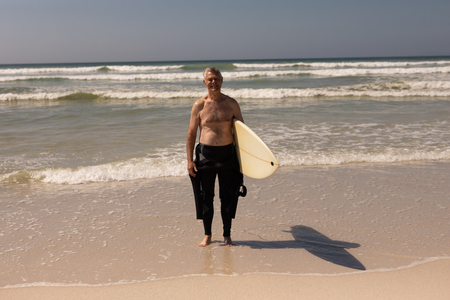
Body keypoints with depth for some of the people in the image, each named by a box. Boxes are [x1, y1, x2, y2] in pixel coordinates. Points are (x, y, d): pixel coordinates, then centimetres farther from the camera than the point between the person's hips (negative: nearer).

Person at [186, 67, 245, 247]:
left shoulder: (231, 103, 3)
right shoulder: (199, 105, 0)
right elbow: (191, 134, 2)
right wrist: (190, 160, -4)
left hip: (227, 154, 1)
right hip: (205, 154, -1)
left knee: (227, 196, 6)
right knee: (206, 196, 6)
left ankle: (227, 235, 20)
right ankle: (207, 235, 21)